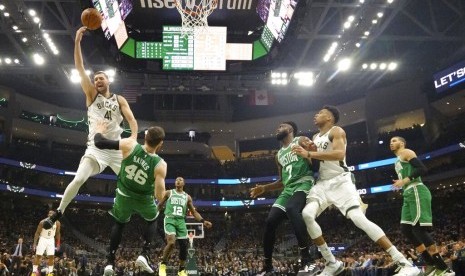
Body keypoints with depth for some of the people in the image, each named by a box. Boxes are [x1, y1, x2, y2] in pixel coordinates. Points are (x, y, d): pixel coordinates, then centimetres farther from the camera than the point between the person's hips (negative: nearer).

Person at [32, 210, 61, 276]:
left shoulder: (57, 223, -9)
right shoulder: (43, 222, -18)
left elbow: (57, 233, 6)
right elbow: (37, 233, -11)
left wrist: (58, 243, 5)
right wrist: (35, 243, -16)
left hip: (51, 240, 3)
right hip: (43, 239, -3)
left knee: (51, 257, -2)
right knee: (38, 256, -6)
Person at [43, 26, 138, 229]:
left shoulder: (119, 100, 9)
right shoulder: (92, 95, 7)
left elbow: (131, 119, -4)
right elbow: (80, 68, -2)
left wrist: (134, 137, -26)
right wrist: (77, 41, -11)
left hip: (116, 147, 1)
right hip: (96, 147, -1)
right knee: (78, 179, -19)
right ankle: (58, 213, -3)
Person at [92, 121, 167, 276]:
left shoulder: (129, 145, -24)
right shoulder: (160, 165, -25)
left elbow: (99, 143, -18)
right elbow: (159, 196, -23)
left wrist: (98, 131, 4)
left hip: (124, 196, 2)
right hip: (143, 200, -2)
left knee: (119, 223, 27)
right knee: (152, 220, 29)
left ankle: (110, 262, 19)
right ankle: (144, 255, 11)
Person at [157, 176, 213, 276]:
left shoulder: (187, 197, 16)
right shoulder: (169, 193, 8)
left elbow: (194, 212, 16)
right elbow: (159, 206, 12)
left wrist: (203, 221, 4)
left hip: (181, 221, 4)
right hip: (170, 219, -4)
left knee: (183, 246, -1)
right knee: (171, 242, -25)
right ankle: (163, 264, -4)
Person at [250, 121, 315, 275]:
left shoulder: (301, 141, 5)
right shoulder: (279, 155, 25)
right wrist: (264, 188, 18)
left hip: (303, 183, -7)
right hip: (288, 189, 7)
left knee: (291, 209, -37)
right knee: (270, 221, -6)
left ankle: (306, 259, -36)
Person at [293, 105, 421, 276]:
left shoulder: (336, 131, -5)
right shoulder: (315, 138, 20)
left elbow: (339, 154, -25)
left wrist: (309, 154, -25)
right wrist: (307, 154, 4)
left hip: (340, 181, -7)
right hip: (323, 183, 7)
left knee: (359, 219, -22)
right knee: (306, 215, -17)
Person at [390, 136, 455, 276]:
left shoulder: (406, 153, 1)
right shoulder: (398, 161, 29)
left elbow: (422, 169, -12)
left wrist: (405, 180, -19)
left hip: (416, 192, -10)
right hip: (409, 195, 10)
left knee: (418, 228, -18)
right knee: (405, 229, 3)